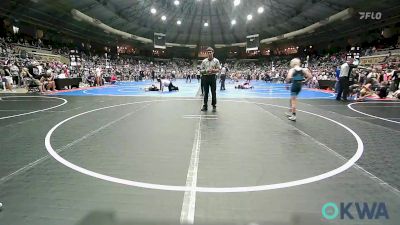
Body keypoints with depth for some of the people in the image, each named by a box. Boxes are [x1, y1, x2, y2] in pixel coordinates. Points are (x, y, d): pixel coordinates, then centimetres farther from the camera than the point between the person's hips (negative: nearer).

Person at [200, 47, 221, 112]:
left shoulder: (216, 61, 3)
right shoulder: (204, 61, 8)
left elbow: (218, 69, 1)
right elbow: (201, 70, 7)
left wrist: (213, 70, -17)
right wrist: (206, 71, -12)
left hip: (213, 77, -2)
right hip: (205, 77, 2)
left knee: (213, 92, 1)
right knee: (206, 92, 6)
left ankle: (214, 106, 10)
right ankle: (205, 106, 14)